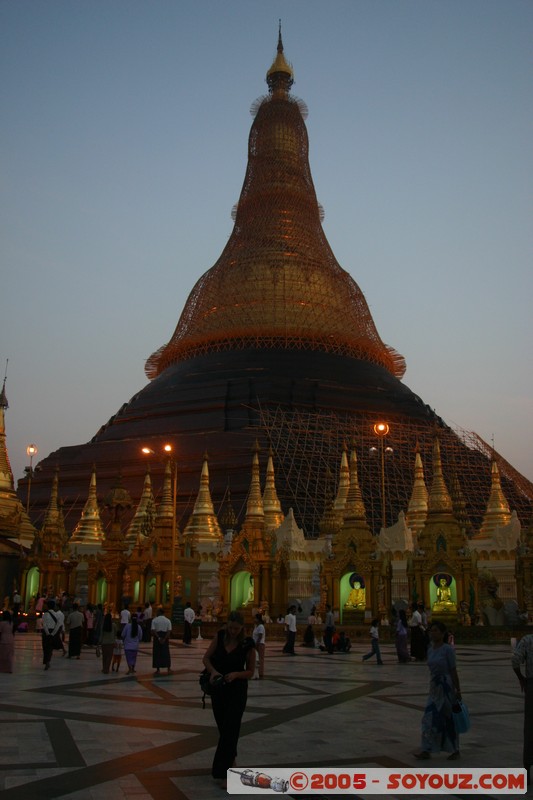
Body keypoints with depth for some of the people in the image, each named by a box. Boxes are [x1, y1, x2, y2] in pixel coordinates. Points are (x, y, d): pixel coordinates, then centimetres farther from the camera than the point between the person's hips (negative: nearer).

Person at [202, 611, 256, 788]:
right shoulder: (220, 636, -6)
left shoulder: (248, 644, -15)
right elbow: (206, 658, -1)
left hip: (237, 690, -4)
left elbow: (250, 672, -6)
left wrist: (236, 674, -24)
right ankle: (230, 757, 41)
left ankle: (222, 773, -1)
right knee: (222, 726, 17)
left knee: (229, 729, -7)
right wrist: (213, 671, -20)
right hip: (218, 688, 4)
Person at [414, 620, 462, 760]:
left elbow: (453, 670, -12)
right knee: (429, 718, 1)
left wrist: (457, 690, -11)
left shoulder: (448, 649, -13)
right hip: (434, 687, 6)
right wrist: (432, 687, 16)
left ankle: (455, 750, 20)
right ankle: (426, 750, 4)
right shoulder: (430, 649, 7)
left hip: (446, 687, -6)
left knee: (448, 718, 4)